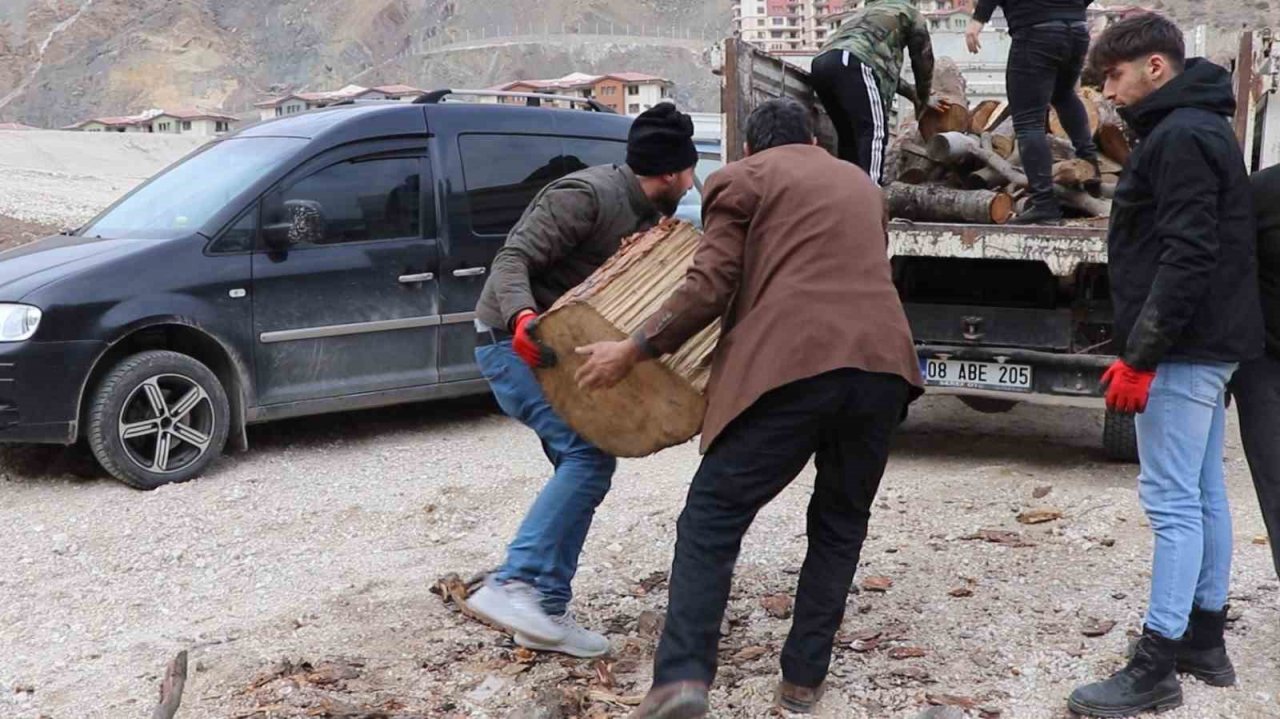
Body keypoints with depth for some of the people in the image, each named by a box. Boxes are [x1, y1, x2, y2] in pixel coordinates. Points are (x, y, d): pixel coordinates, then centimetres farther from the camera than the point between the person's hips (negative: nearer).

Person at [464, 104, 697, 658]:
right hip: (513, 341, -10)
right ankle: (512, 585, -26)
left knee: (581, 464, 6)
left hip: (556, 346, 10)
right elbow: (512, 259, -24)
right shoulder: (587, 196, -19)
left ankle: (546, 612, 8)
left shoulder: (648, 215, 8)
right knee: (589, 455, -21)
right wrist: (522, 316, -43)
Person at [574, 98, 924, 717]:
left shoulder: (741, 179, 12)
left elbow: (710, 287, 1)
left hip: (794, 364, -5)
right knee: (839, 524, 19)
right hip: (880, 363, 5)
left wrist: (632, 351, 6)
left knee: (711, 520, 0)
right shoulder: (860, 183, 30)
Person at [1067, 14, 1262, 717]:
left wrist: (1140, 356, -21)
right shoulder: (1198, 130, 18)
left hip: (1184, 348, -11)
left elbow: (1187, 258, -23)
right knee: (1203, 493, 14)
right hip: (1209, 344, 11)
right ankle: (1204, 638, 23)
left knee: (1173, 500, -8)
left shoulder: (1181, 137, -15)